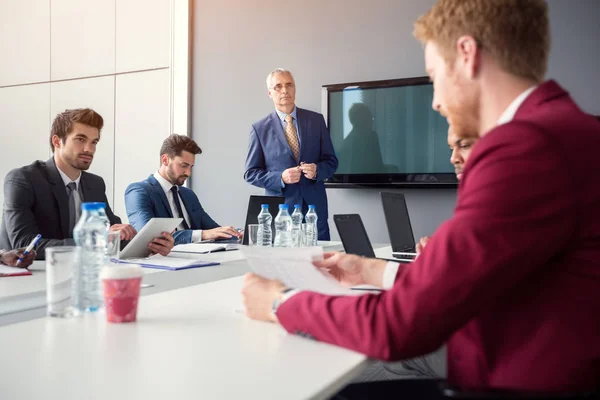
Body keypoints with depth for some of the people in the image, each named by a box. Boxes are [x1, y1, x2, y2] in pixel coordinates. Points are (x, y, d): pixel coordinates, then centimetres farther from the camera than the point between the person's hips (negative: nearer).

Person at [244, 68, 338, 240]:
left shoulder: (316, 120, 6)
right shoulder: (260, 128, 1)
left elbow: (331, 161, 8)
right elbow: (251, 173, 1)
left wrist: (317, 170, -13)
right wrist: (281, 178, -15)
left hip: (315, 206, 2)